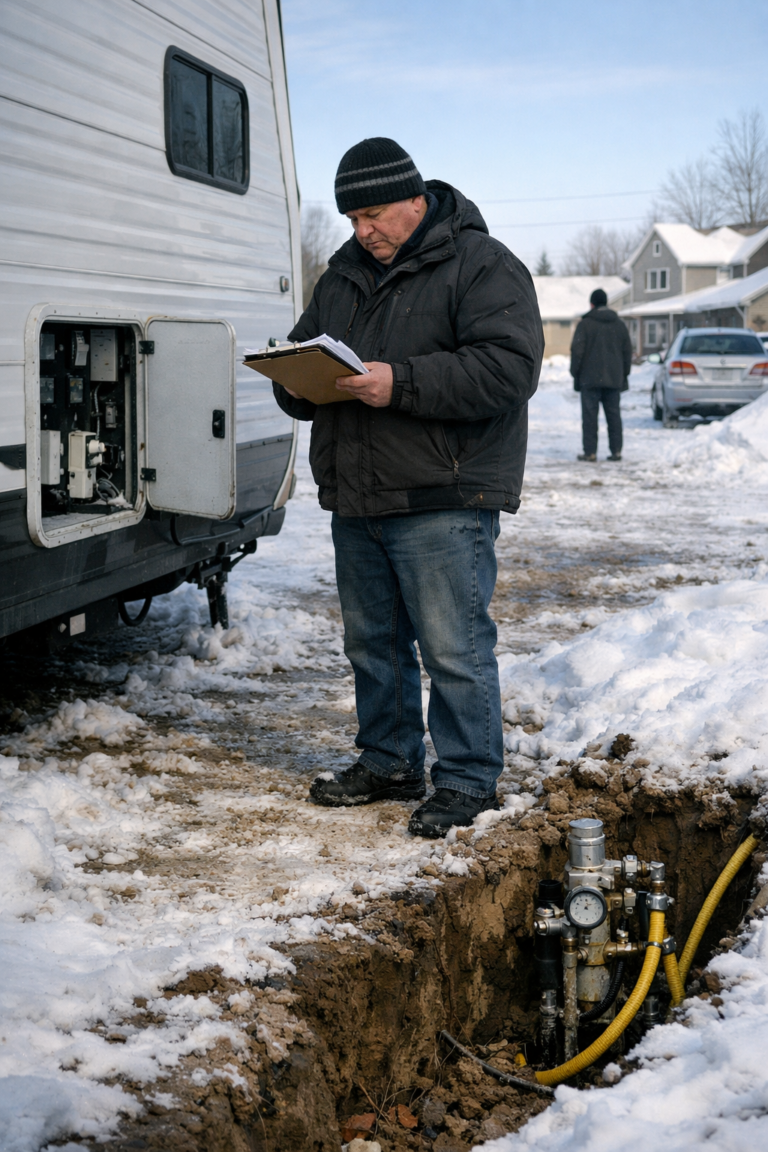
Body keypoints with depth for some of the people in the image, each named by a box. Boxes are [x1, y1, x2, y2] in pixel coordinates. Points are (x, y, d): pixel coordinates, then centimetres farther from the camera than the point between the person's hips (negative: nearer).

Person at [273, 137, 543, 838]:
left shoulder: (483, 266, -7)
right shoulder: (344, 274, 16)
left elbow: (508, 367, -20)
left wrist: (401, 383, -26)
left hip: (443, 503, -8)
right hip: (355, 500, 8)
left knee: (453, 648, -5)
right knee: (373, 642, 16)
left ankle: (467, 779, 8)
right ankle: (389, 763, 29)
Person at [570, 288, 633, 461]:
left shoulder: (585, 324, -5)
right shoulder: (619, 324, 10)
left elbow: (577, 351, -7)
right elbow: (627, 351, 13)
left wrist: (575, 373, 3)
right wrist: (624, 374, 19)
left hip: (590, 379, -4)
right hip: (614, 379, 4)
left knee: (590, 415, -2)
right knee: (614, 415, 7)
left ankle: (590, 451, -5)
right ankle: (616, 450, 4)